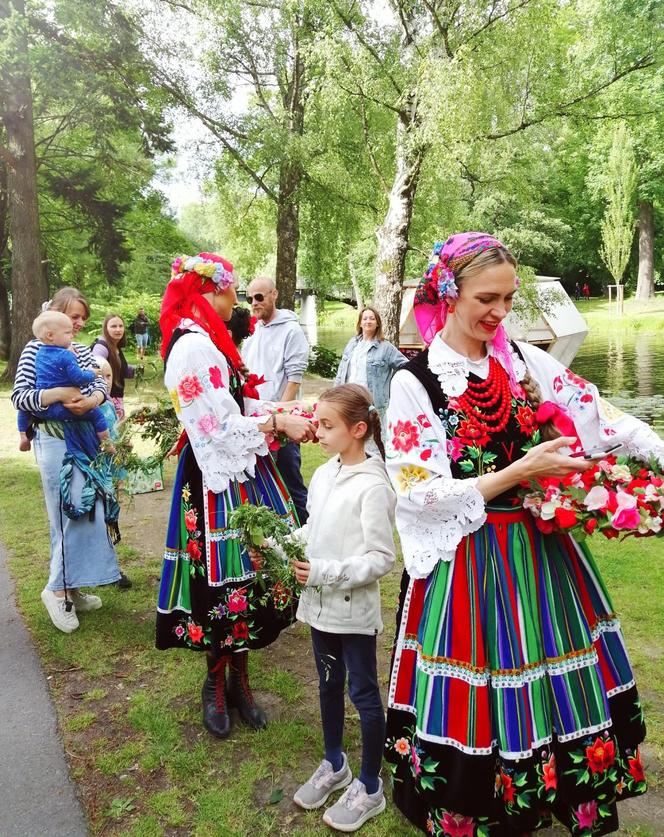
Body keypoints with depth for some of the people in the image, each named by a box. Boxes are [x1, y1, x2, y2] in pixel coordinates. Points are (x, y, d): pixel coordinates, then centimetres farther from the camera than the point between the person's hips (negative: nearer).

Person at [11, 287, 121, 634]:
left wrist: (91, 400, -18)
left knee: (85, 511, 10)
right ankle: (57, 588, 4)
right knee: (72, 513, -10)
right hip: (55, 440, -7)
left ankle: (71, 587, 22)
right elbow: (18, 395, -10)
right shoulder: (35, 349, -4)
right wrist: (58, 394, -25)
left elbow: (100, 385, 5)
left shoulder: (82, 350, 14)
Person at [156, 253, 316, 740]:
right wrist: (279, 421, -13)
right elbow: (222, 424, -20)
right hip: (219, 478, -9)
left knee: (243, 573, 13)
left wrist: (286, 411, 4)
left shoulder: (208, 340, 14)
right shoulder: (193, 346, -18)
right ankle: (219, 684, 24)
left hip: (238, 470, 9)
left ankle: (237, 679, 29)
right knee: (225, 577, 3)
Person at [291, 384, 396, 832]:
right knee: (329, 684, 23)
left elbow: (382, 559, -20)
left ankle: (370, 788, 30)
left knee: (363, 693, 10)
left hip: (355, 609, -7)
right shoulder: (322, 475, 1)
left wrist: (325, 572, -24)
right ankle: (334, 765, 45)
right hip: (321, 604, 7)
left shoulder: (373, 486, -21)